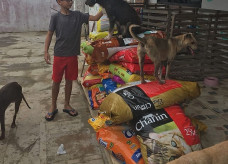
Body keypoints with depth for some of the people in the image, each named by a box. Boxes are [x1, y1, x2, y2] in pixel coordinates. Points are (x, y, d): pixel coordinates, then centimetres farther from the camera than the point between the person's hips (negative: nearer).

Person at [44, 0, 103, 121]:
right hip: (59, 55, -2)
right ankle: (53, 106, 23)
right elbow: (49, 35, -1)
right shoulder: (55, 17, -4)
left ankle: (67, 105, 29)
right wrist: (46, 52, -8)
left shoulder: (78, 15, 2)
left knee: (69, 81, 12)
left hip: (72, 55, 2)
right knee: (56, 81, 6)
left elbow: (95, 18, -1)